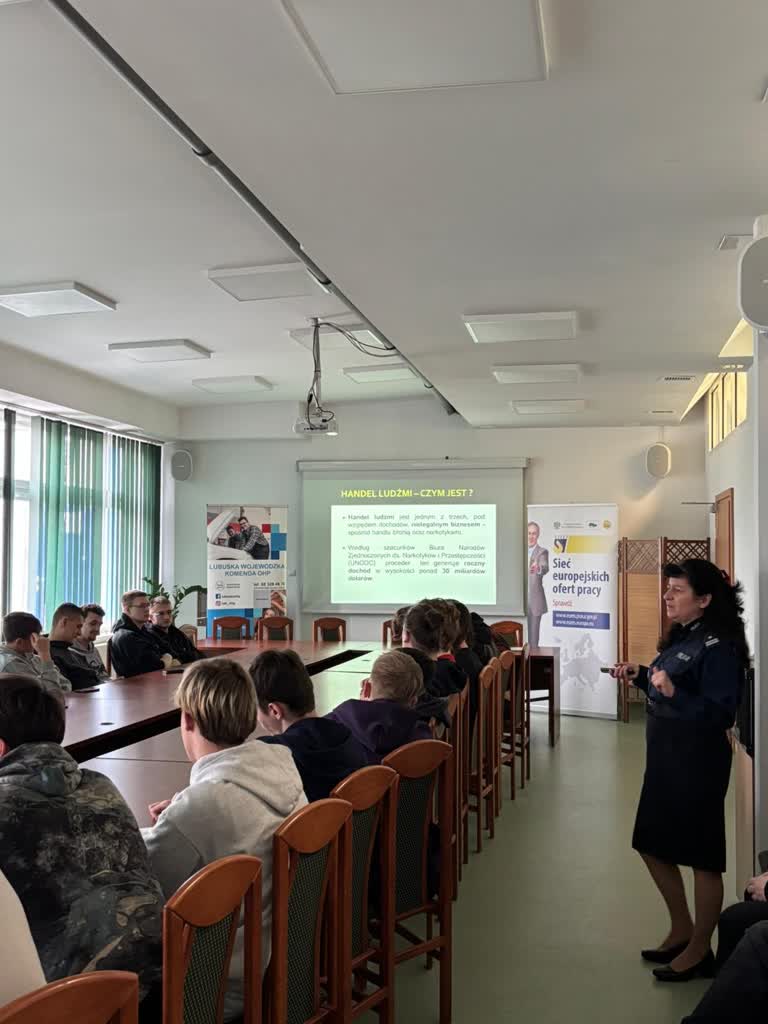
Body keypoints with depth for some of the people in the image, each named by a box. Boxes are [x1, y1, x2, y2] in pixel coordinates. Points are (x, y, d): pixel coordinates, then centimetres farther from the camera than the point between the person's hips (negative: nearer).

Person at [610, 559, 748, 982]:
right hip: (665, 757, 10)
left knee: (701, 856, 6)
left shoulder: (718, 646, -18)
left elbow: (720, 714, -24)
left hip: (698, 763, -9)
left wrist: (673, 692, -35)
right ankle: (681, 929, 35)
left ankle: (699, 950, 23)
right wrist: (639, 676, 6)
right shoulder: (681, 637, 8)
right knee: (653, 845, 18)